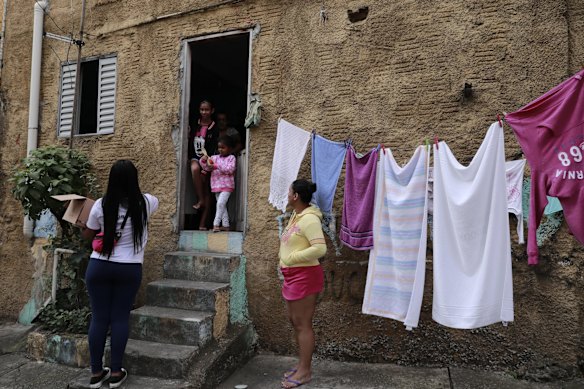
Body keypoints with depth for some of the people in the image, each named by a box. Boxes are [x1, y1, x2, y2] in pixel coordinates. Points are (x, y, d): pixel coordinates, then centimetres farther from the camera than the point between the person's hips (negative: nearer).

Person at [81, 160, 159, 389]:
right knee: (120, 318, 8)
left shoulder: (101, 205, -5)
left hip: (99, 266, 1)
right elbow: (155, 201, 21)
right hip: (129, 269, 0)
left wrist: (82, 222, 28)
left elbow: (87, 236, 9)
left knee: (99, 317, 9)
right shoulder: (145, 203, -6)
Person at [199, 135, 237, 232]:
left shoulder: (231, 158, -1)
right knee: (222, 206, 10)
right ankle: (225, 225, 17)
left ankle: (216, 224, -14)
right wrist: (204, 161, -10)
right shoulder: (215, 157, 13)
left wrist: (217, 166, -20)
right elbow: (207, 168, 10)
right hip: (216, 185, 6)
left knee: (220, 203, -18)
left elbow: (230, 169, -16)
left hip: (227, 185, -6)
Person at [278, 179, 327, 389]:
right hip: (292, 275, 10)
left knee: (303, 324, -1)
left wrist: (292, 258, -20)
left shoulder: (309, 219, -19)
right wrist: (285, 262, 9)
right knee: (294, 321, 17)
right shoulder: (295, 215, 11)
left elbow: (320, 248, -27)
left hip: (304, 276, -10)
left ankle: (305, 371, 12)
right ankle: (302, 364, 30)